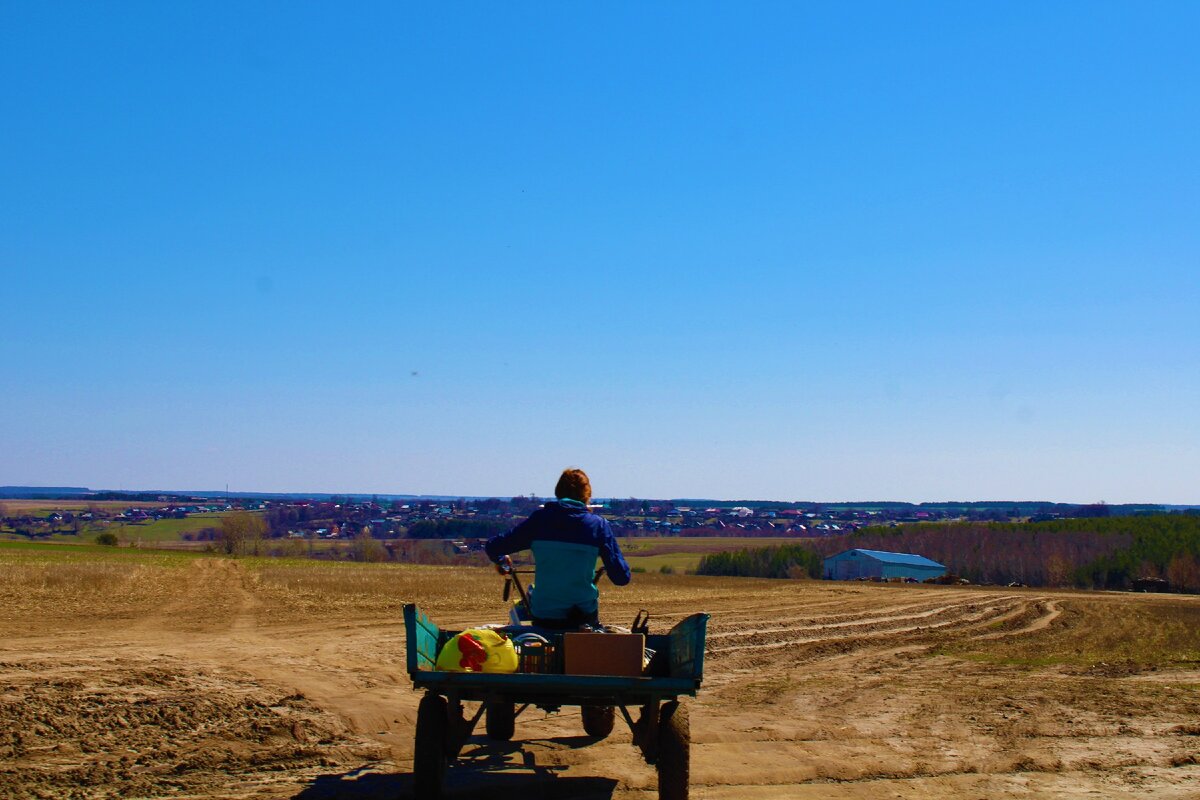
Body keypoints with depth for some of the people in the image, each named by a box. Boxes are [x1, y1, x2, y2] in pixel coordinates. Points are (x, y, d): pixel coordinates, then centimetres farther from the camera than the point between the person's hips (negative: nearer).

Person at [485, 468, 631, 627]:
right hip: (584, 615, 0)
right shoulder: (598, 524, -4)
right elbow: (621, 578, -6)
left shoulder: (539, 519, -2)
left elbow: (492, 547, -1)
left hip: (543, 617, 0)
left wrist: (500, 560, 23)